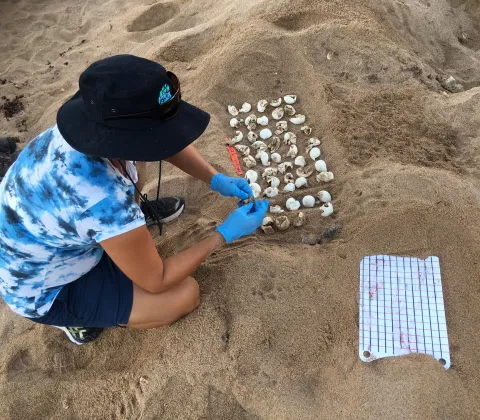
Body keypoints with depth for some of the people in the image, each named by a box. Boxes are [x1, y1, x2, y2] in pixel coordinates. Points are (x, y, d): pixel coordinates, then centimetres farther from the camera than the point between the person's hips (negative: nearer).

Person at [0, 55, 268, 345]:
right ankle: (78, 316, 7)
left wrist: (217, 180, -12)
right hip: (43, 292, -6)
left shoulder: (98, 124, -23)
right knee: (185, 295, -9)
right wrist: (225, 234, -20)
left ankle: (133, 212, 26)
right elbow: (156, 281, -24)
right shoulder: (103, 203, -42)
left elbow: (165, 142, -2)